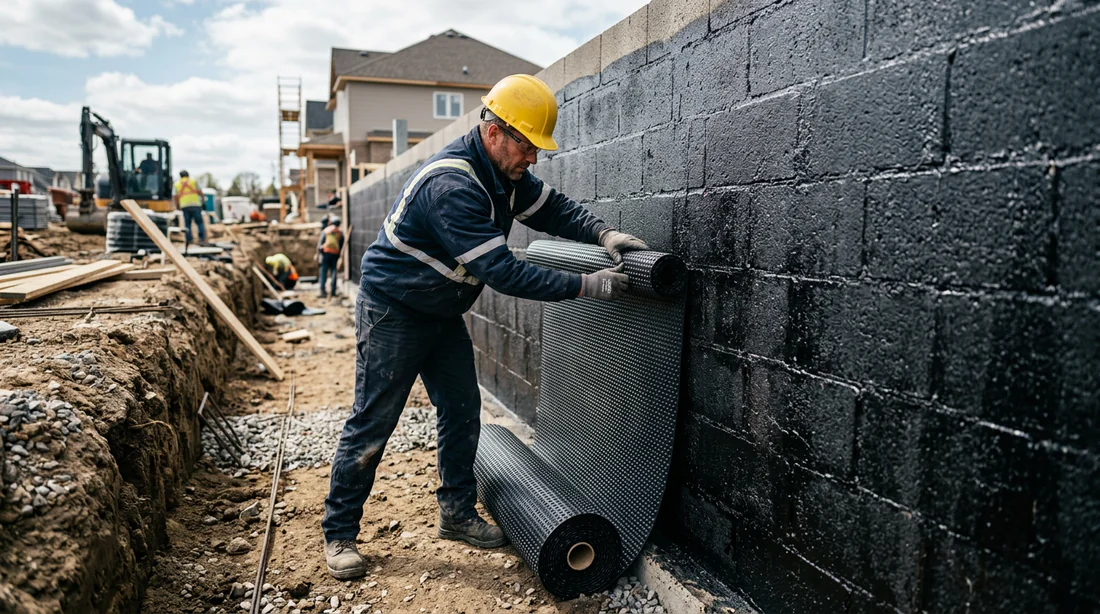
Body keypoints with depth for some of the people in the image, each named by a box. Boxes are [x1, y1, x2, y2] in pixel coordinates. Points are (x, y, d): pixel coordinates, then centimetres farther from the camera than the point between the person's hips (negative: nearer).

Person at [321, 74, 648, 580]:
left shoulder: (505, 172, -3)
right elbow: (502, 272, -35)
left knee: (462, 410, 8)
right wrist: (585, 287, -33)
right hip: (392, 310, -8)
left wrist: (604, 234, -15)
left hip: (441, 312, 9)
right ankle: (338, 533, 14)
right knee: (372, 422, -1)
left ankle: (457, 514, 23)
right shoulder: (451, 185, -33)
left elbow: (552, 208, 4)